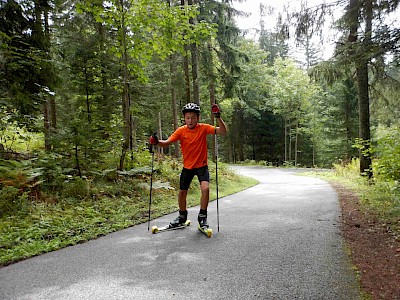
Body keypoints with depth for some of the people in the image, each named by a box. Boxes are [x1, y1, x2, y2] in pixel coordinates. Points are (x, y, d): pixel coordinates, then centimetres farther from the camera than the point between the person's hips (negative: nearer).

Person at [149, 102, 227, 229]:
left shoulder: (203, 128, -13)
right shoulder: (181, 131, -9)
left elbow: (223, 131, -20)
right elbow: (167, 142, -15)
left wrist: (218, 117, -35)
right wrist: (157, 142, -35)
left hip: (202, 165, -2)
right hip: (187, 166, 2)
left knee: (205, 188, -24)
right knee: (182, 192, 9)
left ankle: (202, 217, -1)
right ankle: (182, 217, 36)